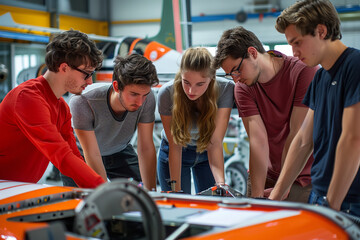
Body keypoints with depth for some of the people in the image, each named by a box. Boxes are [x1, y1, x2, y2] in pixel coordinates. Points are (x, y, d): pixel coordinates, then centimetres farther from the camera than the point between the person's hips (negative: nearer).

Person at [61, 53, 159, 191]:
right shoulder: (82, 102, -38)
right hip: (82, 154, -2)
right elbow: (92, 155, -33)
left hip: (120, 152, 3)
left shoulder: (147, 98, -29)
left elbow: (146, 148, -22)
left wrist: (151, 192, -27)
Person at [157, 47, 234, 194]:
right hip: (173, 154, -1)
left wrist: (220, 183, -41)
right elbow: (175, 146, -22)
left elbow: (215, 142, -29)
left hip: (206, 152, 1)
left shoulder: (225, 89, -27)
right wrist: (175, 188, -25)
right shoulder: (167, 93, -28)